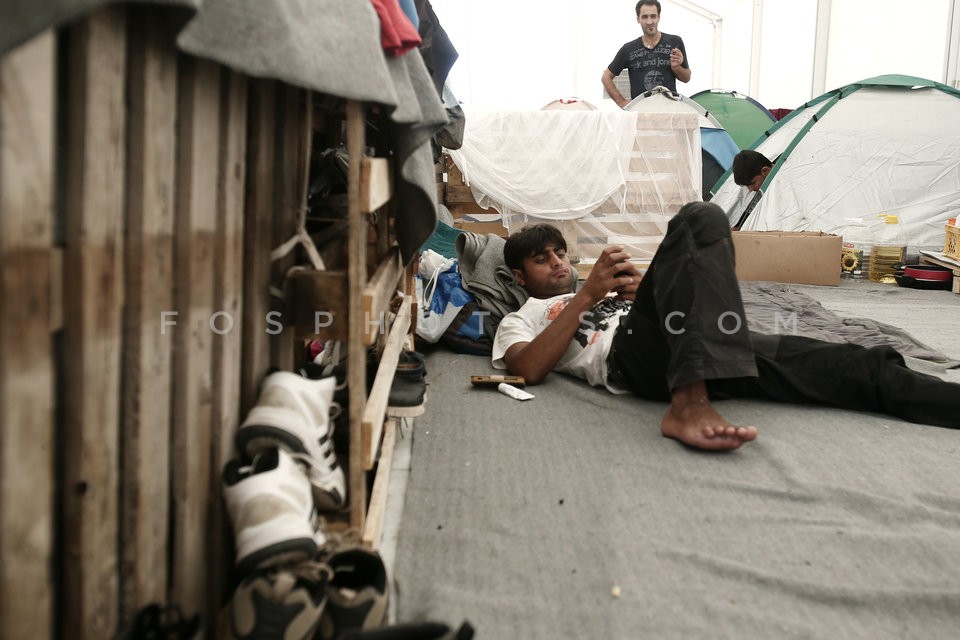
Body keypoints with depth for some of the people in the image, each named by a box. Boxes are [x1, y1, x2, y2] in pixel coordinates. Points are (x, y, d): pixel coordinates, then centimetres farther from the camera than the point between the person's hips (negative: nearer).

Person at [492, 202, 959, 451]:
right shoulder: (518, 320, 23)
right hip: (628, 352, -6)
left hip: (679, 348, 6)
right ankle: (690, 404, -42)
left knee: (802, 359, -16)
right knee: (699, 221, -24)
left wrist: (633, 288, 7)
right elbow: (529, 370, -1)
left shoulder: (595, 293, 39)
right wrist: (587, 296, 0)